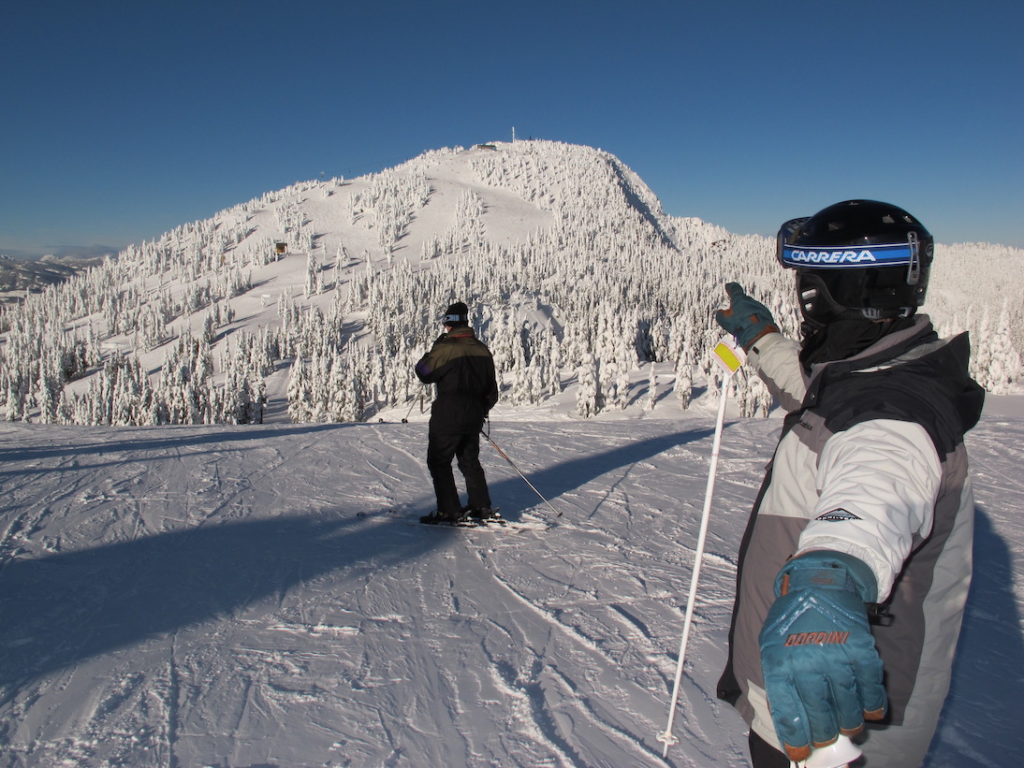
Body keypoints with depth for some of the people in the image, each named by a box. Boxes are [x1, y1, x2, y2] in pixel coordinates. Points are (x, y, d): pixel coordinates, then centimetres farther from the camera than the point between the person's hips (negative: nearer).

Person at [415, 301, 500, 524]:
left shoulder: (445, 348, -14)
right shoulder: (482, 350, 7)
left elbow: (424, 373, -5)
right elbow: (492, 388, 12)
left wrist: (431, 353, 9)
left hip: (447, 416, -6)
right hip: (474, 417, 7)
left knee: (438, 462, 5)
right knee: (470, 460, 19)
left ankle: (449, 511, 3)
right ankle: (482, 507, 20)